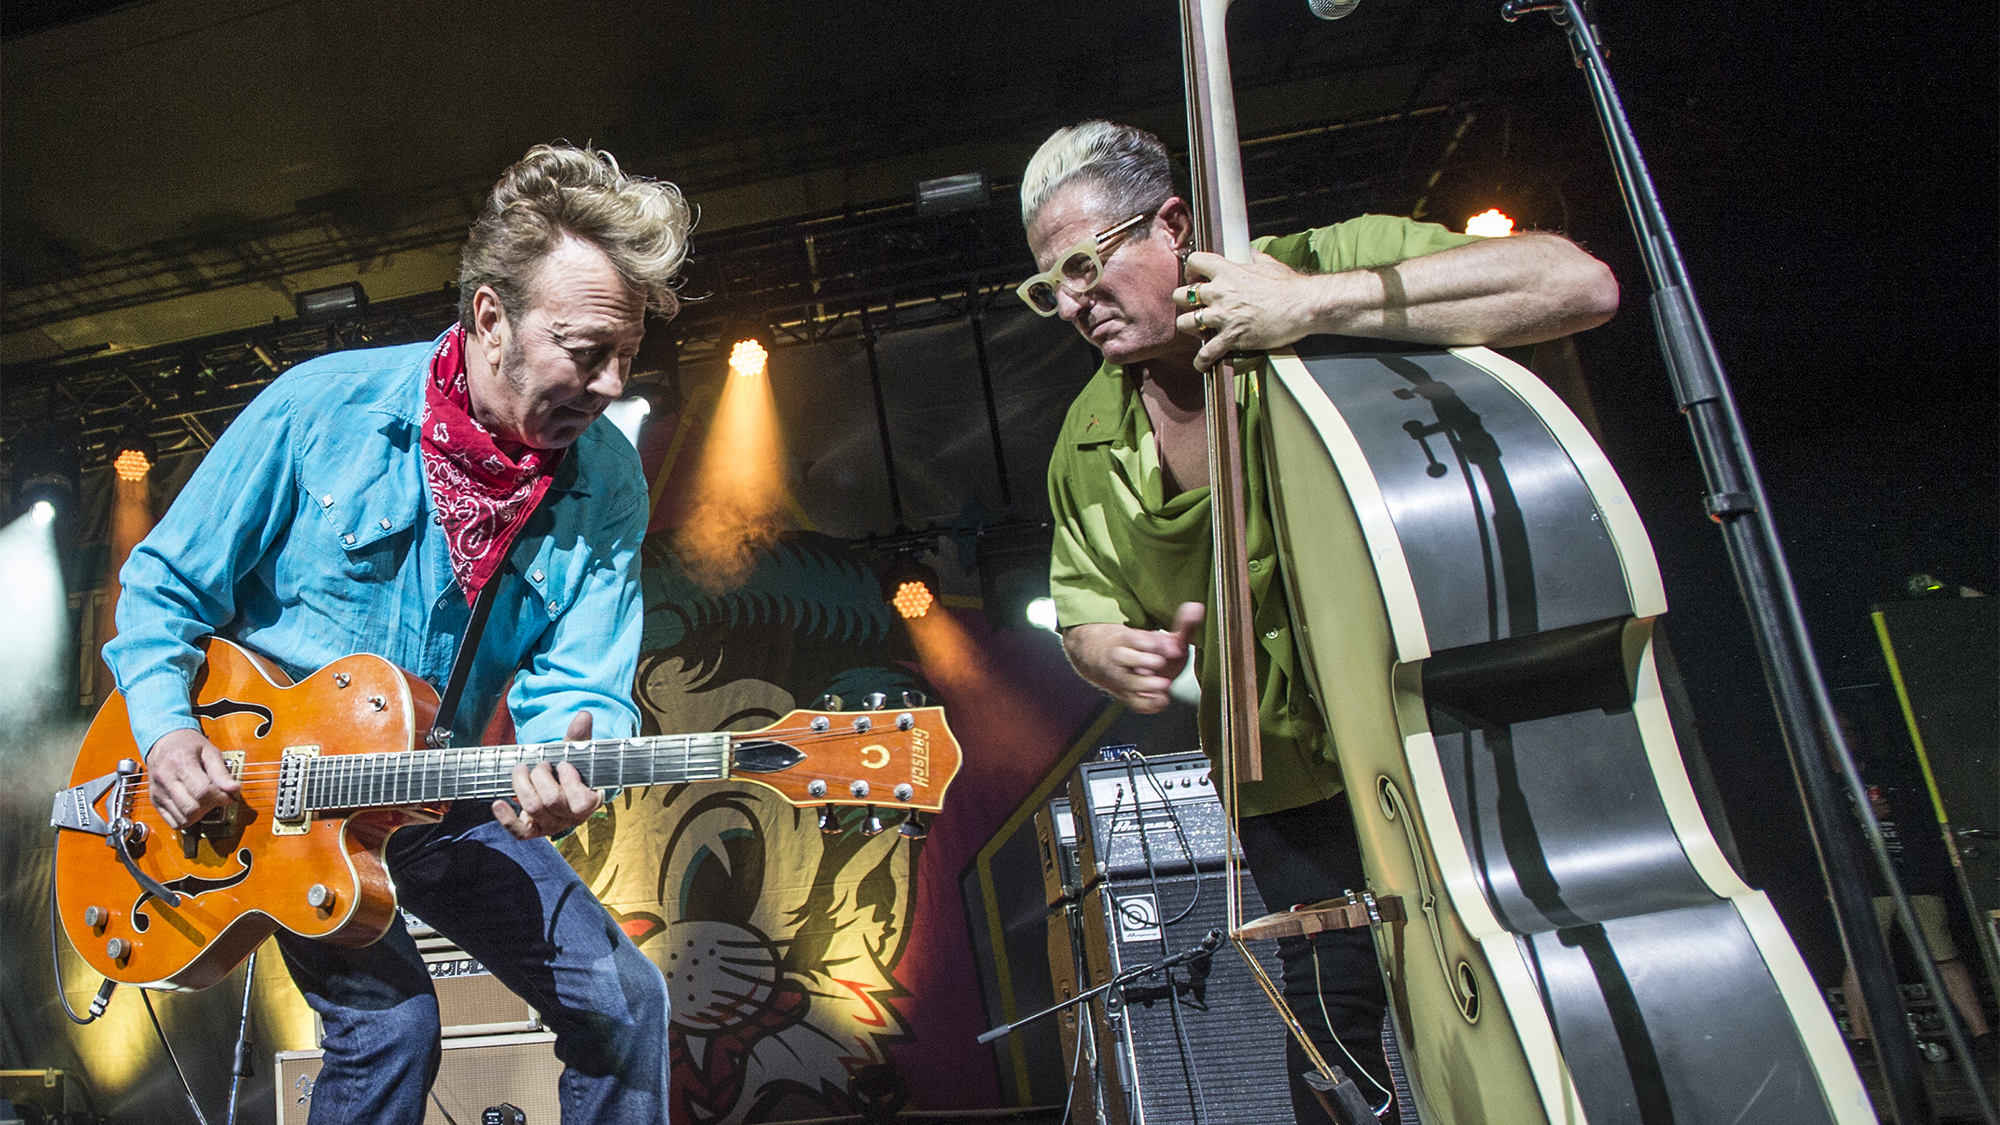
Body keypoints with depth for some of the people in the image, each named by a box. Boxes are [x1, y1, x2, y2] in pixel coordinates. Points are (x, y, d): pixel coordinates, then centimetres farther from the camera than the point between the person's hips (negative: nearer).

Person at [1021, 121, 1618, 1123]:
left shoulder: (1334, 263, -13)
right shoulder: (1088, 445, 3)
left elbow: (1580, 285, -25)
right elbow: (1084, 610, 14)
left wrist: (1317, 301, -32)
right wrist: (1112, 653, -11)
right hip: (1289, 775, 4)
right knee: (1333, 1011, 5)